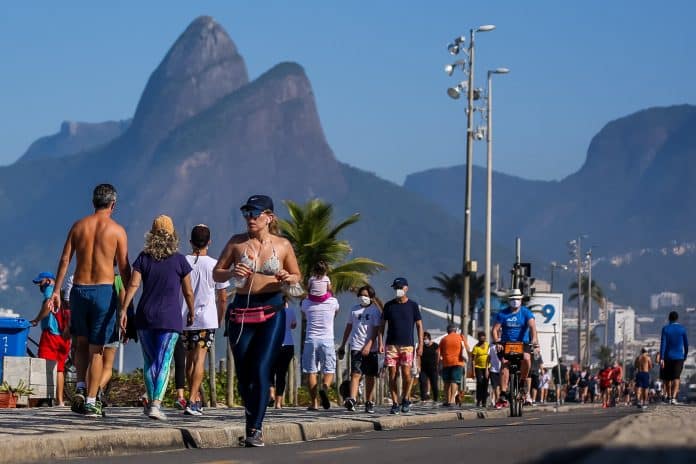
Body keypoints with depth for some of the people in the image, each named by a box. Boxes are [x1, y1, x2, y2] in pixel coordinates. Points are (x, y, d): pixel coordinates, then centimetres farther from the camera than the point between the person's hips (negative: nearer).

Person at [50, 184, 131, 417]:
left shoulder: (78, 226, 6)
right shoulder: (117, 230, -3)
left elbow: (65, 259, 3)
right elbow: (124, 268, -3)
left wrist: (56, 290, 5)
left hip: (79, 289, 3)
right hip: (104, 291, -3)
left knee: (82, 342, 21)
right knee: (96, 349, 3)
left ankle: (80, 388, 4)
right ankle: (91, 402, 2)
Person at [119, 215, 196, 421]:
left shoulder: (143, 258, 3)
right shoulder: (179, 260, -1)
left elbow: (133, 285, -6)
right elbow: (188, 292, 4)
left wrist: (123, 309, -6)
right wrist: (191, 312, 19)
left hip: (145, 317, 2)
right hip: (170, 317, -2)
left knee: (149, 360, 14)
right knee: (164, 361, -3)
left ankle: (151, 402, 18)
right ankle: (156, 404, -15)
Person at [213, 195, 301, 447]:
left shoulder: (282, 245, 3)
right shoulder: (237, 242, 5)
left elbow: (297, 275, 14)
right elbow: (216, 273, 9)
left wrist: (289, 279, -9)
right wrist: (231, 273, -12)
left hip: (272, 313, -2)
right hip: (242, 312, 2)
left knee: (261, 369, -14)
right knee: (243, 374, 6)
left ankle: (255, 429, -13)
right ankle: (251, 420, 25)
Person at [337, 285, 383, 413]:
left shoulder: (375, 310, 1)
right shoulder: (354, 309, 13)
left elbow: (376, 330, -6)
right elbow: (349, 327, 21)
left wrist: (368, 345, -18)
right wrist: (343, 345, 21)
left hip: (370, 348, -1)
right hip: (356, 347, 1)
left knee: (370, 376, 6)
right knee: (355, 374, -13)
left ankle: (369, 403, 14)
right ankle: (352, 400, -27)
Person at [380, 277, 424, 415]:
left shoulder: (413, 305, 5)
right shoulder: (389, 305, 9)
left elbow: (419, 326, 7)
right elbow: (383, 325, 11)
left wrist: (420, 345, -1)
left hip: (407, 345, -2)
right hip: (391, 345, 2)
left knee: (406, 373, -11)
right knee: (392, 375, -2)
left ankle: (405, 399, 10)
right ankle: (395, 403, 4)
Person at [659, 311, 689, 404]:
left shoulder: (665, 329, -3)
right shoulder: (682, 329, 1)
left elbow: (663, 344, -10)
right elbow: (686, 344, 6)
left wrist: (661, 358, -12)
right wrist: (685, 356, 21)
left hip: (668, 357, 0)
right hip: (679, 357, 0)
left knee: (667, 379, 15)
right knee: (676, 378, -6)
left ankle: (669, 397, 22)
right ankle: (673, 397, -23)